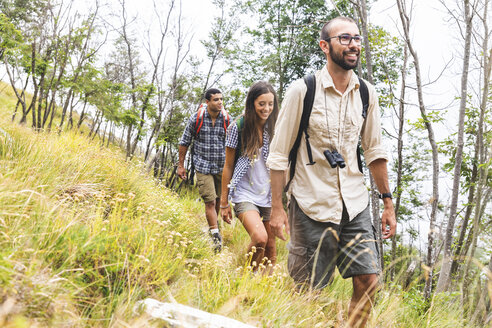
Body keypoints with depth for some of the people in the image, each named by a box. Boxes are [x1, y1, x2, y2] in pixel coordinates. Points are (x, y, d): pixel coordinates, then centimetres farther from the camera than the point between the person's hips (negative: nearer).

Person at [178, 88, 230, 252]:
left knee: (218, 200, 12)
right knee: (210, 201, -8)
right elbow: (184, 142, 4)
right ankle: (215, 234, -4)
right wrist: (181, 165, 4)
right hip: (203, 166, -2)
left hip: (222, 167, 2)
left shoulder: (227, 119, -2)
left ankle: (212, 224, 36)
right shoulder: (196, 118, -5)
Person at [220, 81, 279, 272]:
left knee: (270, 248, 7)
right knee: (259, 238, -25)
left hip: (270, 195, 4)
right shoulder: (238, 127, -5)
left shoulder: (276, 129, 3)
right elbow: (228, 167, 0)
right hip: (245, 194, -4)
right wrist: (224, 203, 1)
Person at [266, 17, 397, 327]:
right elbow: (279, 154, -5)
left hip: (355, 203, 4)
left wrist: (388, 202, 11)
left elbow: (374, 151, 13)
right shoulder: (303, 90, -8)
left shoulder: (367, 94, 5)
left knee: (368, 282, 1)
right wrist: (277, 208, -8)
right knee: (308, 291, 4)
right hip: (312, 205, -4)